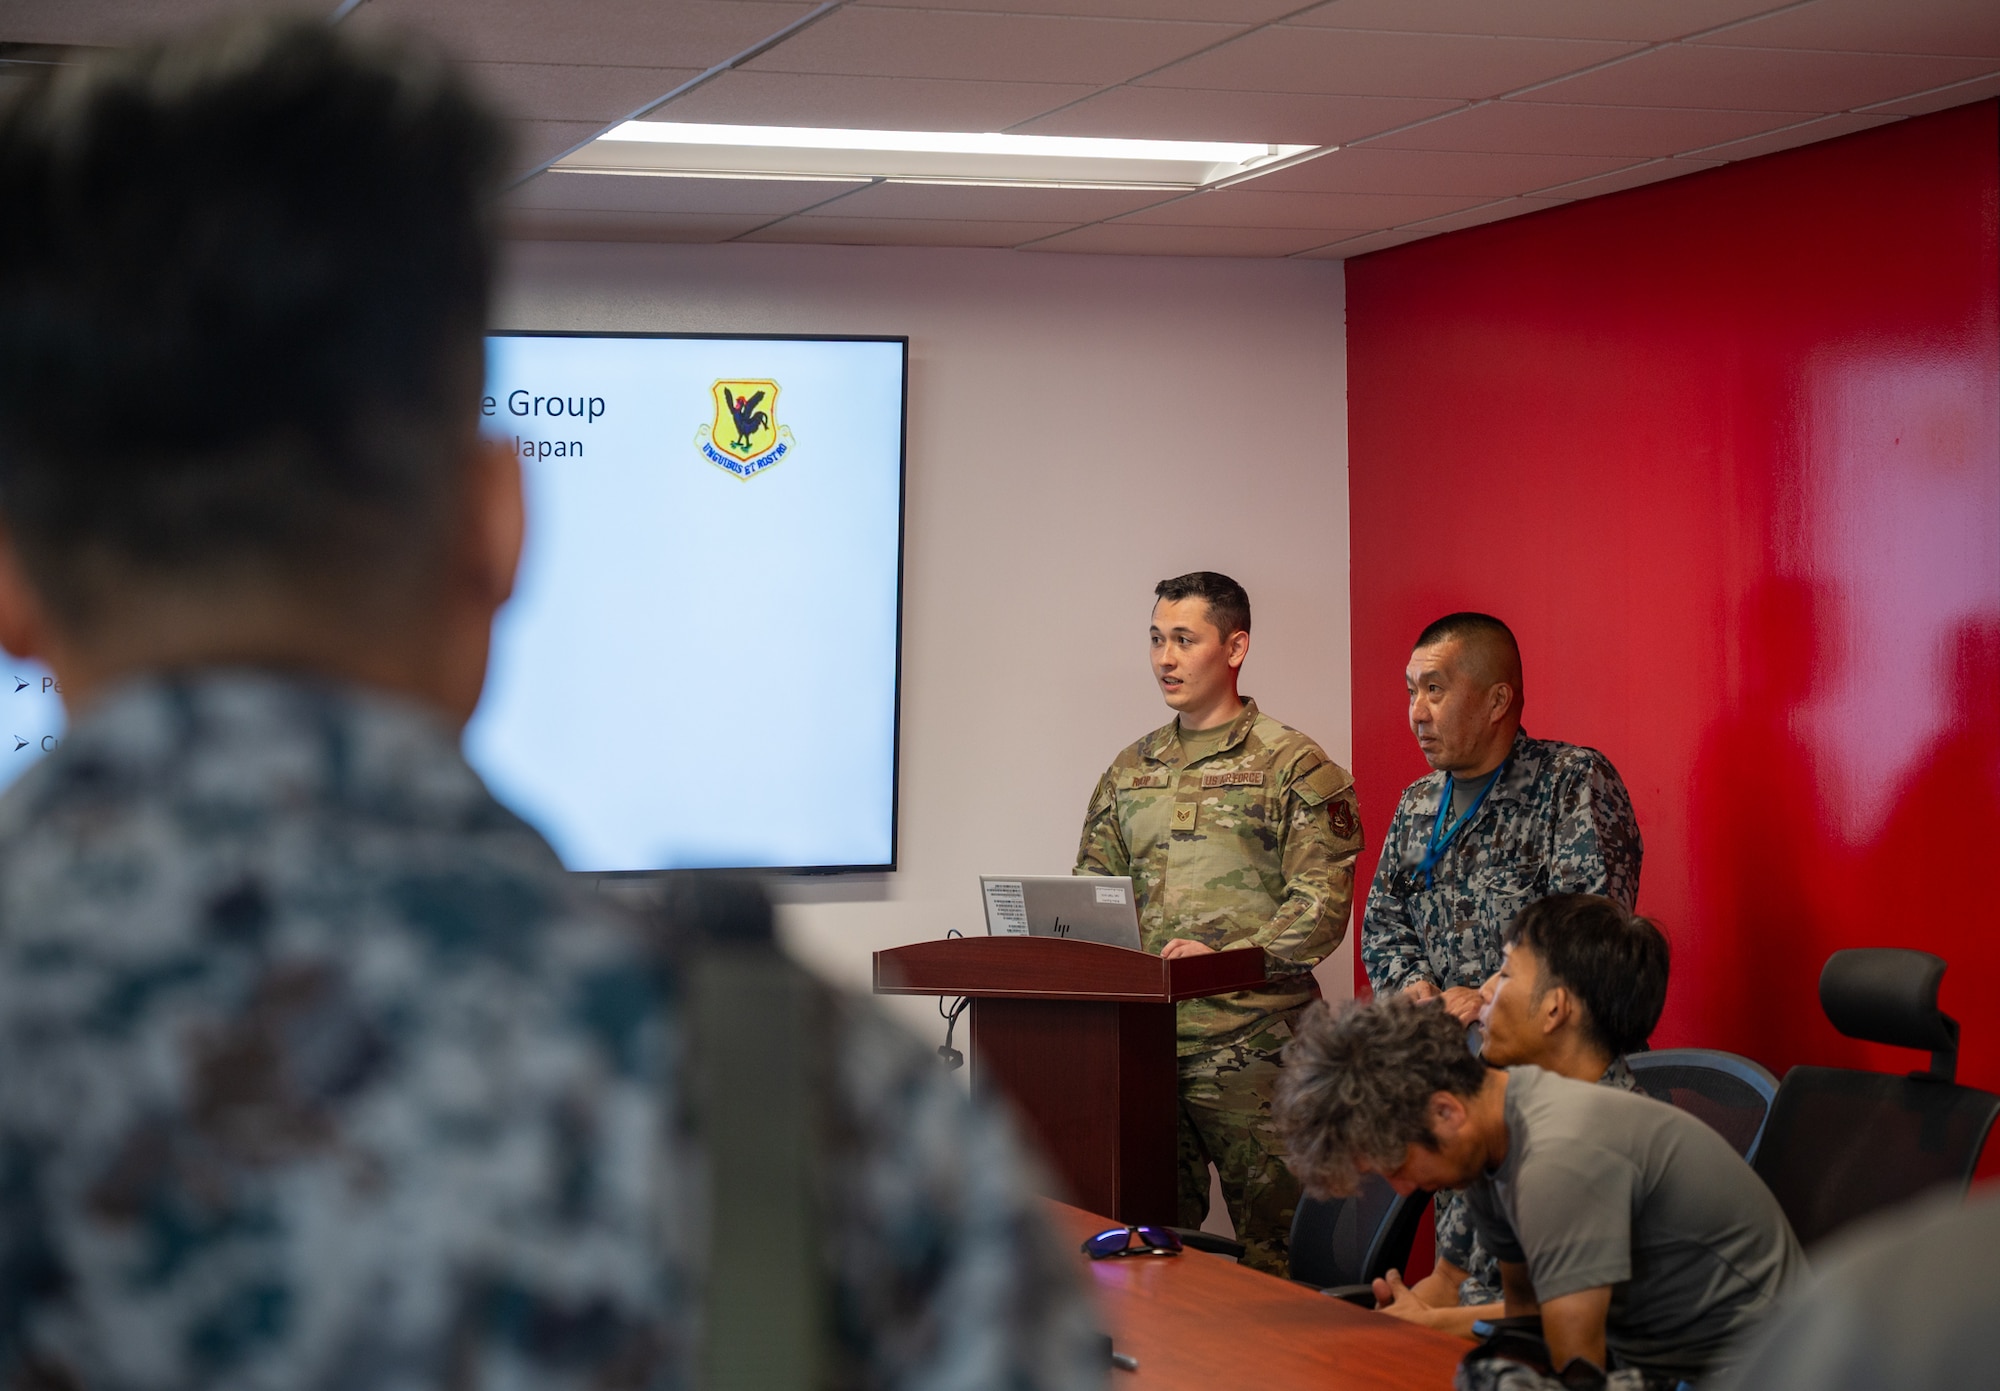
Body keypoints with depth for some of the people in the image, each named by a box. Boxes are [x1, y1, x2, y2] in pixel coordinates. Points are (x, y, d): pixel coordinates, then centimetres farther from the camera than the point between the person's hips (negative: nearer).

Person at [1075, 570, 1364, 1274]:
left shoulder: (1293, 765, 0)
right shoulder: (1129, 769, 17)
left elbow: (1321, 902, -8)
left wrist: (1228, 958, -20)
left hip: (1251, 1042, -5)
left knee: (1270, 1242, -3)